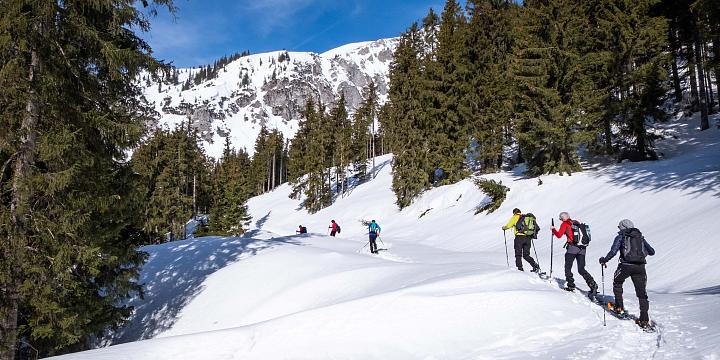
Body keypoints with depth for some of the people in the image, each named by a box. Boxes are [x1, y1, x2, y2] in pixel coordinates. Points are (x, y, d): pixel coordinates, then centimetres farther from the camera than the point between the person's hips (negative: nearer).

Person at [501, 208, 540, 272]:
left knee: (518, 254, 5)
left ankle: (520, 268, 0)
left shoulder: (515, 217, 4)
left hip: (519, 237, -5)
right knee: (526, 255, 12)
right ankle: (535, 265, -6)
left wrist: (504, 228, 17)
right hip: (528, 238, 5)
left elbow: (508, 225, -4)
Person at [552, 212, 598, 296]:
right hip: (582, 248, 6)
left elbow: (559, 235, -4)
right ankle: (593, 284, -6)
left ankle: (570, 285, -1)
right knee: (581, 270, 8)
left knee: (568, 267, 6)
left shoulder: (564, 224, 2)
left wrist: (553, 230, 14)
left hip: (572, 247, -6)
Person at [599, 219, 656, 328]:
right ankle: (644, 319, 1)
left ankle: (619, 307, 24)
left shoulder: (620, 237, 7)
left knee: (617, 282, 26)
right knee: (642, 292, 7)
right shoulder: (640, 237, 20)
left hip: (626, 266, -3)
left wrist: (604, 260, 8)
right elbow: (652, 252, 22)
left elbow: (613, 251, -6)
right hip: (640, 267, 3)